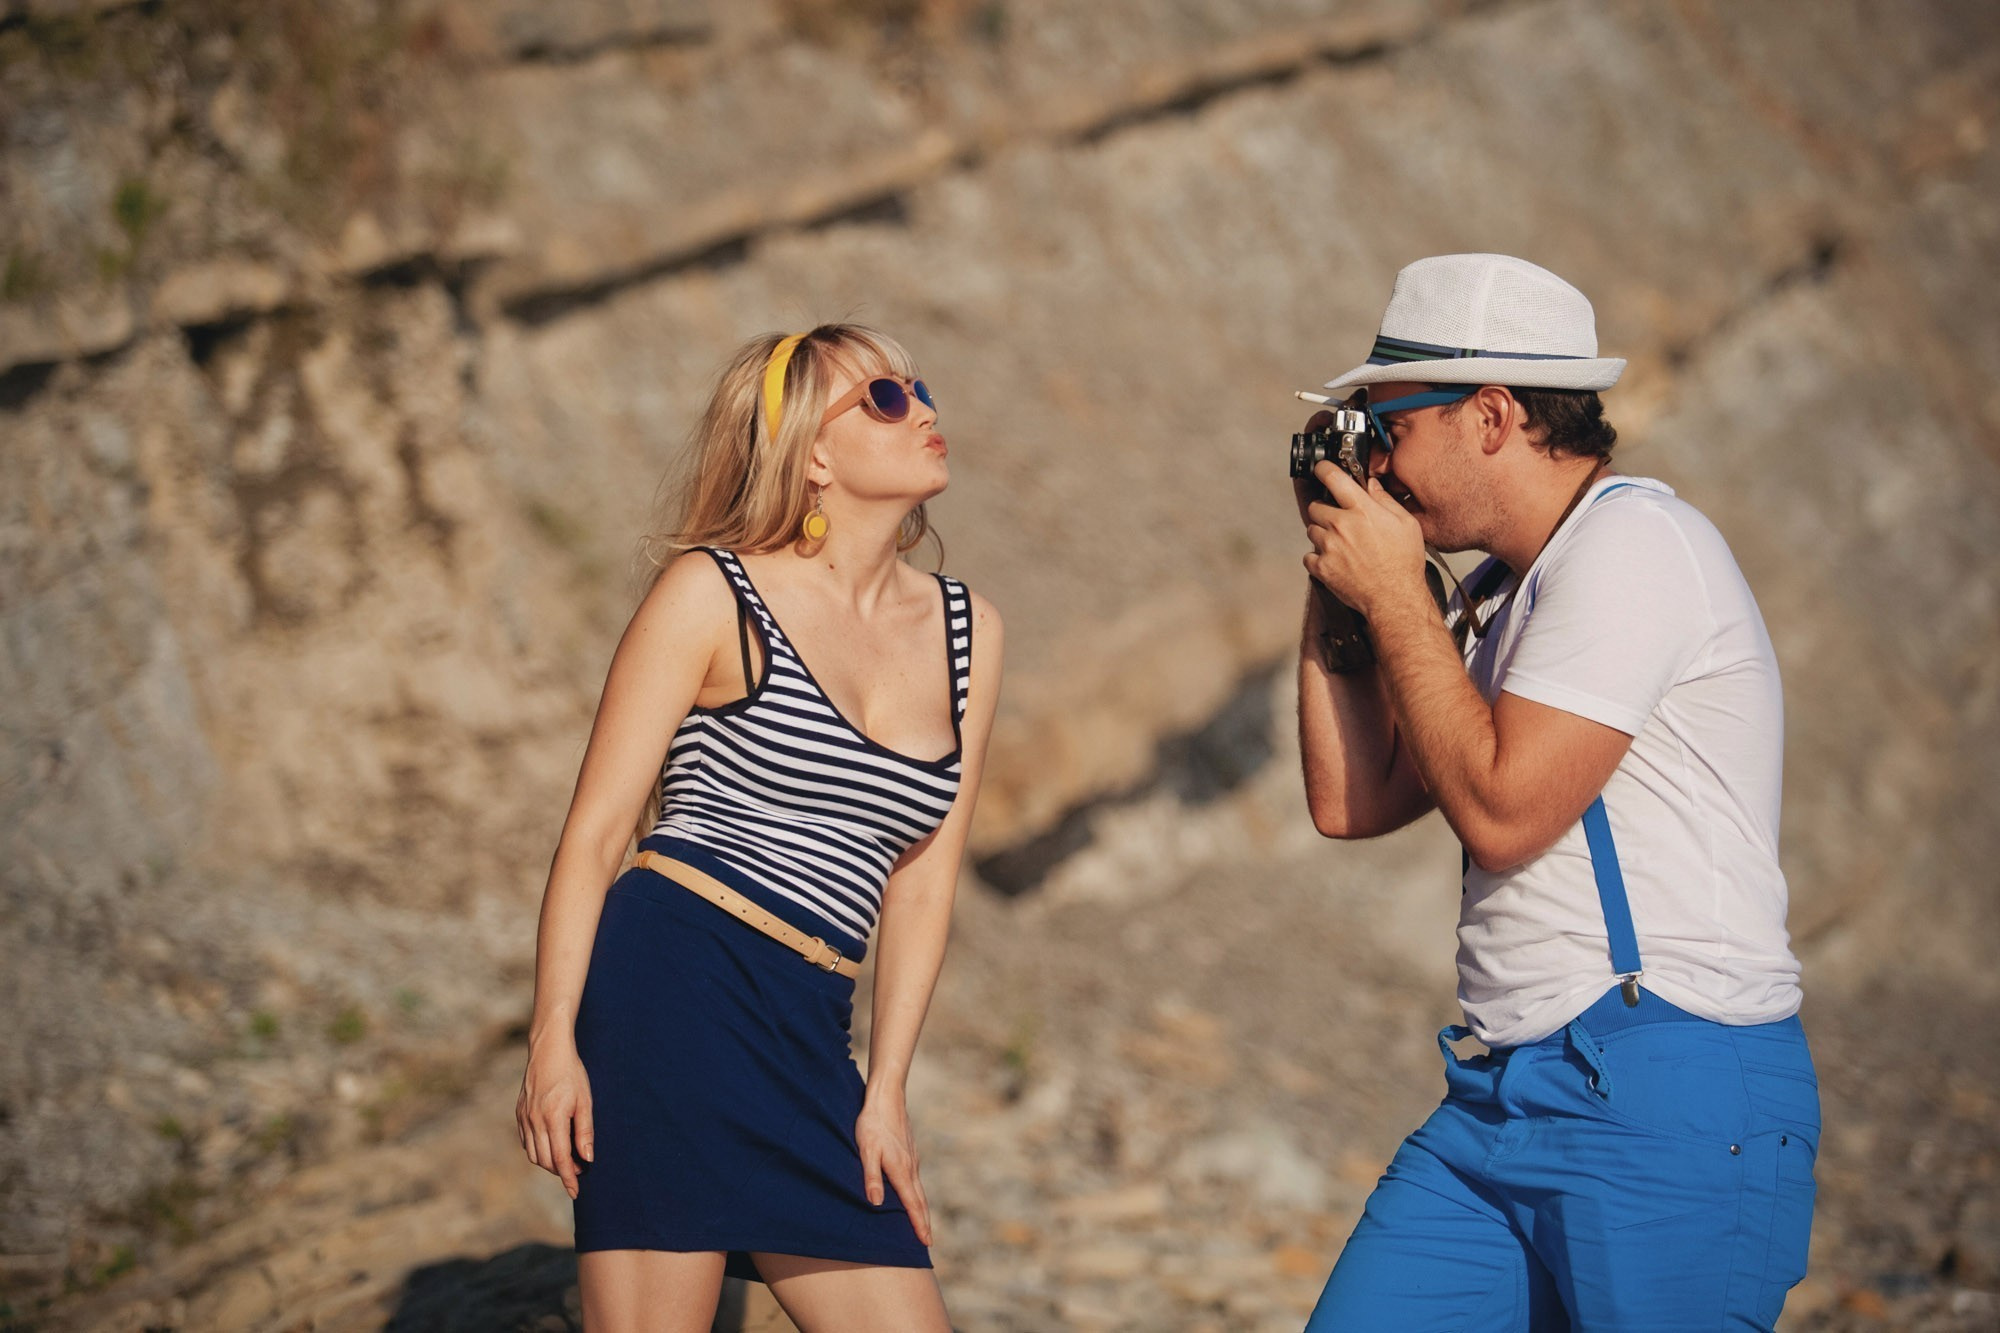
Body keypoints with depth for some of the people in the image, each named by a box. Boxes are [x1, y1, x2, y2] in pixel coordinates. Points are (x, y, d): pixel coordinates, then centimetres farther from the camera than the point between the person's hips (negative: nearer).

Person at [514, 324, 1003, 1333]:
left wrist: (884, 1089, 9)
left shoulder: (968, 632, 16)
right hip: (674, 988, -6)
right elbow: (595, 829, -1)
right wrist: (553, 1042, -10)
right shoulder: (714, 595, 1)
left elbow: (922, 881, 15)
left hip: (804, 1037, 6)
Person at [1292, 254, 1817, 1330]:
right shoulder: (1501, 590, 19)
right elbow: (1350, 802, 16)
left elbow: (1499, 813, -17)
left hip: (1666, 1103, -9)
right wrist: (1336, 574, 13)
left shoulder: (1633, 542, -11)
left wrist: (1392, 597, -8)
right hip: (1500, 1102, 9)